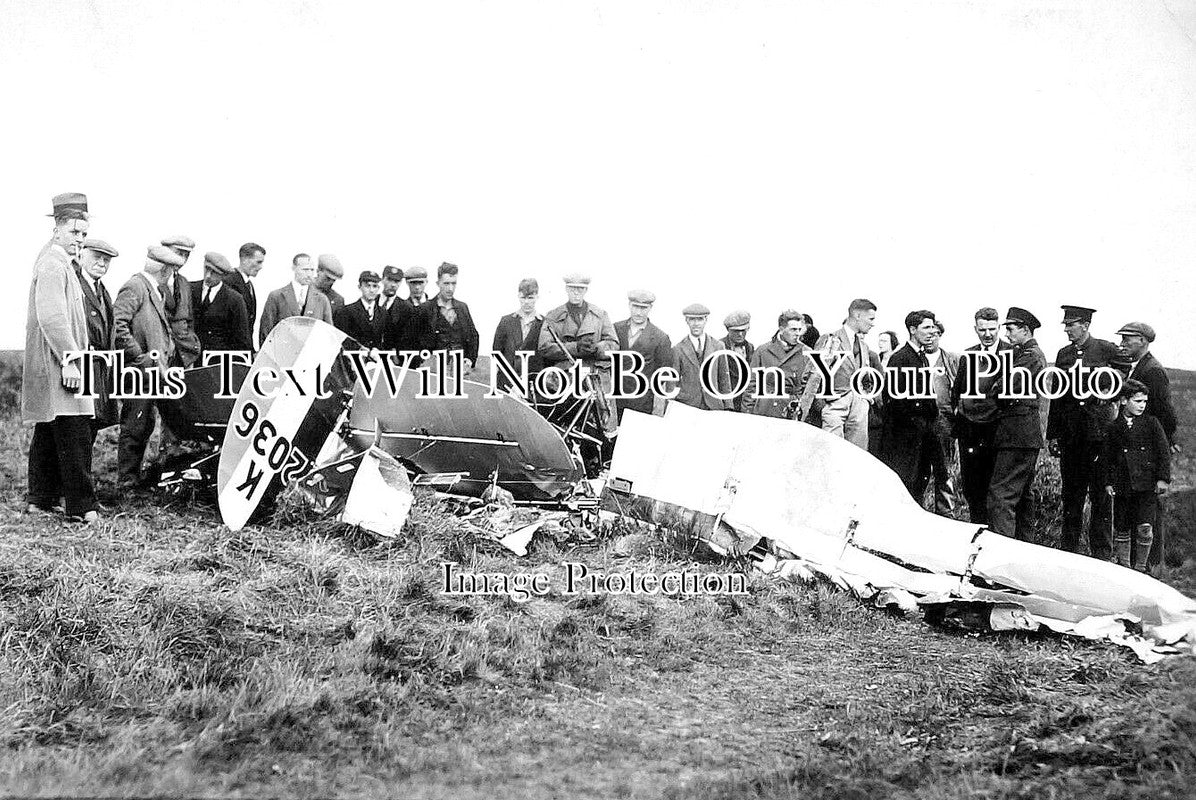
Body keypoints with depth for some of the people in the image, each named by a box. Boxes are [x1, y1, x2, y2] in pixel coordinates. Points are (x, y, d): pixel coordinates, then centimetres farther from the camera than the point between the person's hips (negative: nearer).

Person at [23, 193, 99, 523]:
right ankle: (81, 505, -8)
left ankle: (41, 499, 22)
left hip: (54, 366, 11)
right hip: (57, 365, -11)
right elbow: (51, 317, -22)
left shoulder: (59, 261, 19)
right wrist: (69, 361, -23)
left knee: (48, 434, 15)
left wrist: (71, 358, 22)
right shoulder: (52, 263, -13)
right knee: (74, 435, -10)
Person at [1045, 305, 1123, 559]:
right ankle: (1069, 550, 16)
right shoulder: (1063, 354, 11)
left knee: (1100, 494, 0)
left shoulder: (1107, 350, -1)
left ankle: (1101, 553, 7)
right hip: (1070, 434, 4)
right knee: (1071, 494, 9)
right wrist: (1052, 434, 11)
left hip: (1098, 431, -4)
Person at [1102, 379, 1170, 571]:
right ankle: (1122, 567, 19)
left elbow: (1164, 451, 4)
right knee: (1121, 530, 7)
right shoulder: (1114, 428, 7)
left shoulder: (1152, 423, 5)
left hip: (1147, 484, -1)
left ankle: (1140, 567, 4)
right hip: (1122, 486, 1)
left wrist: (1163, 478, -3)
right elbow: (1107, 458, 10)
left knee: (1144, 528, -9)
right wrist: (1107, 482, 3)